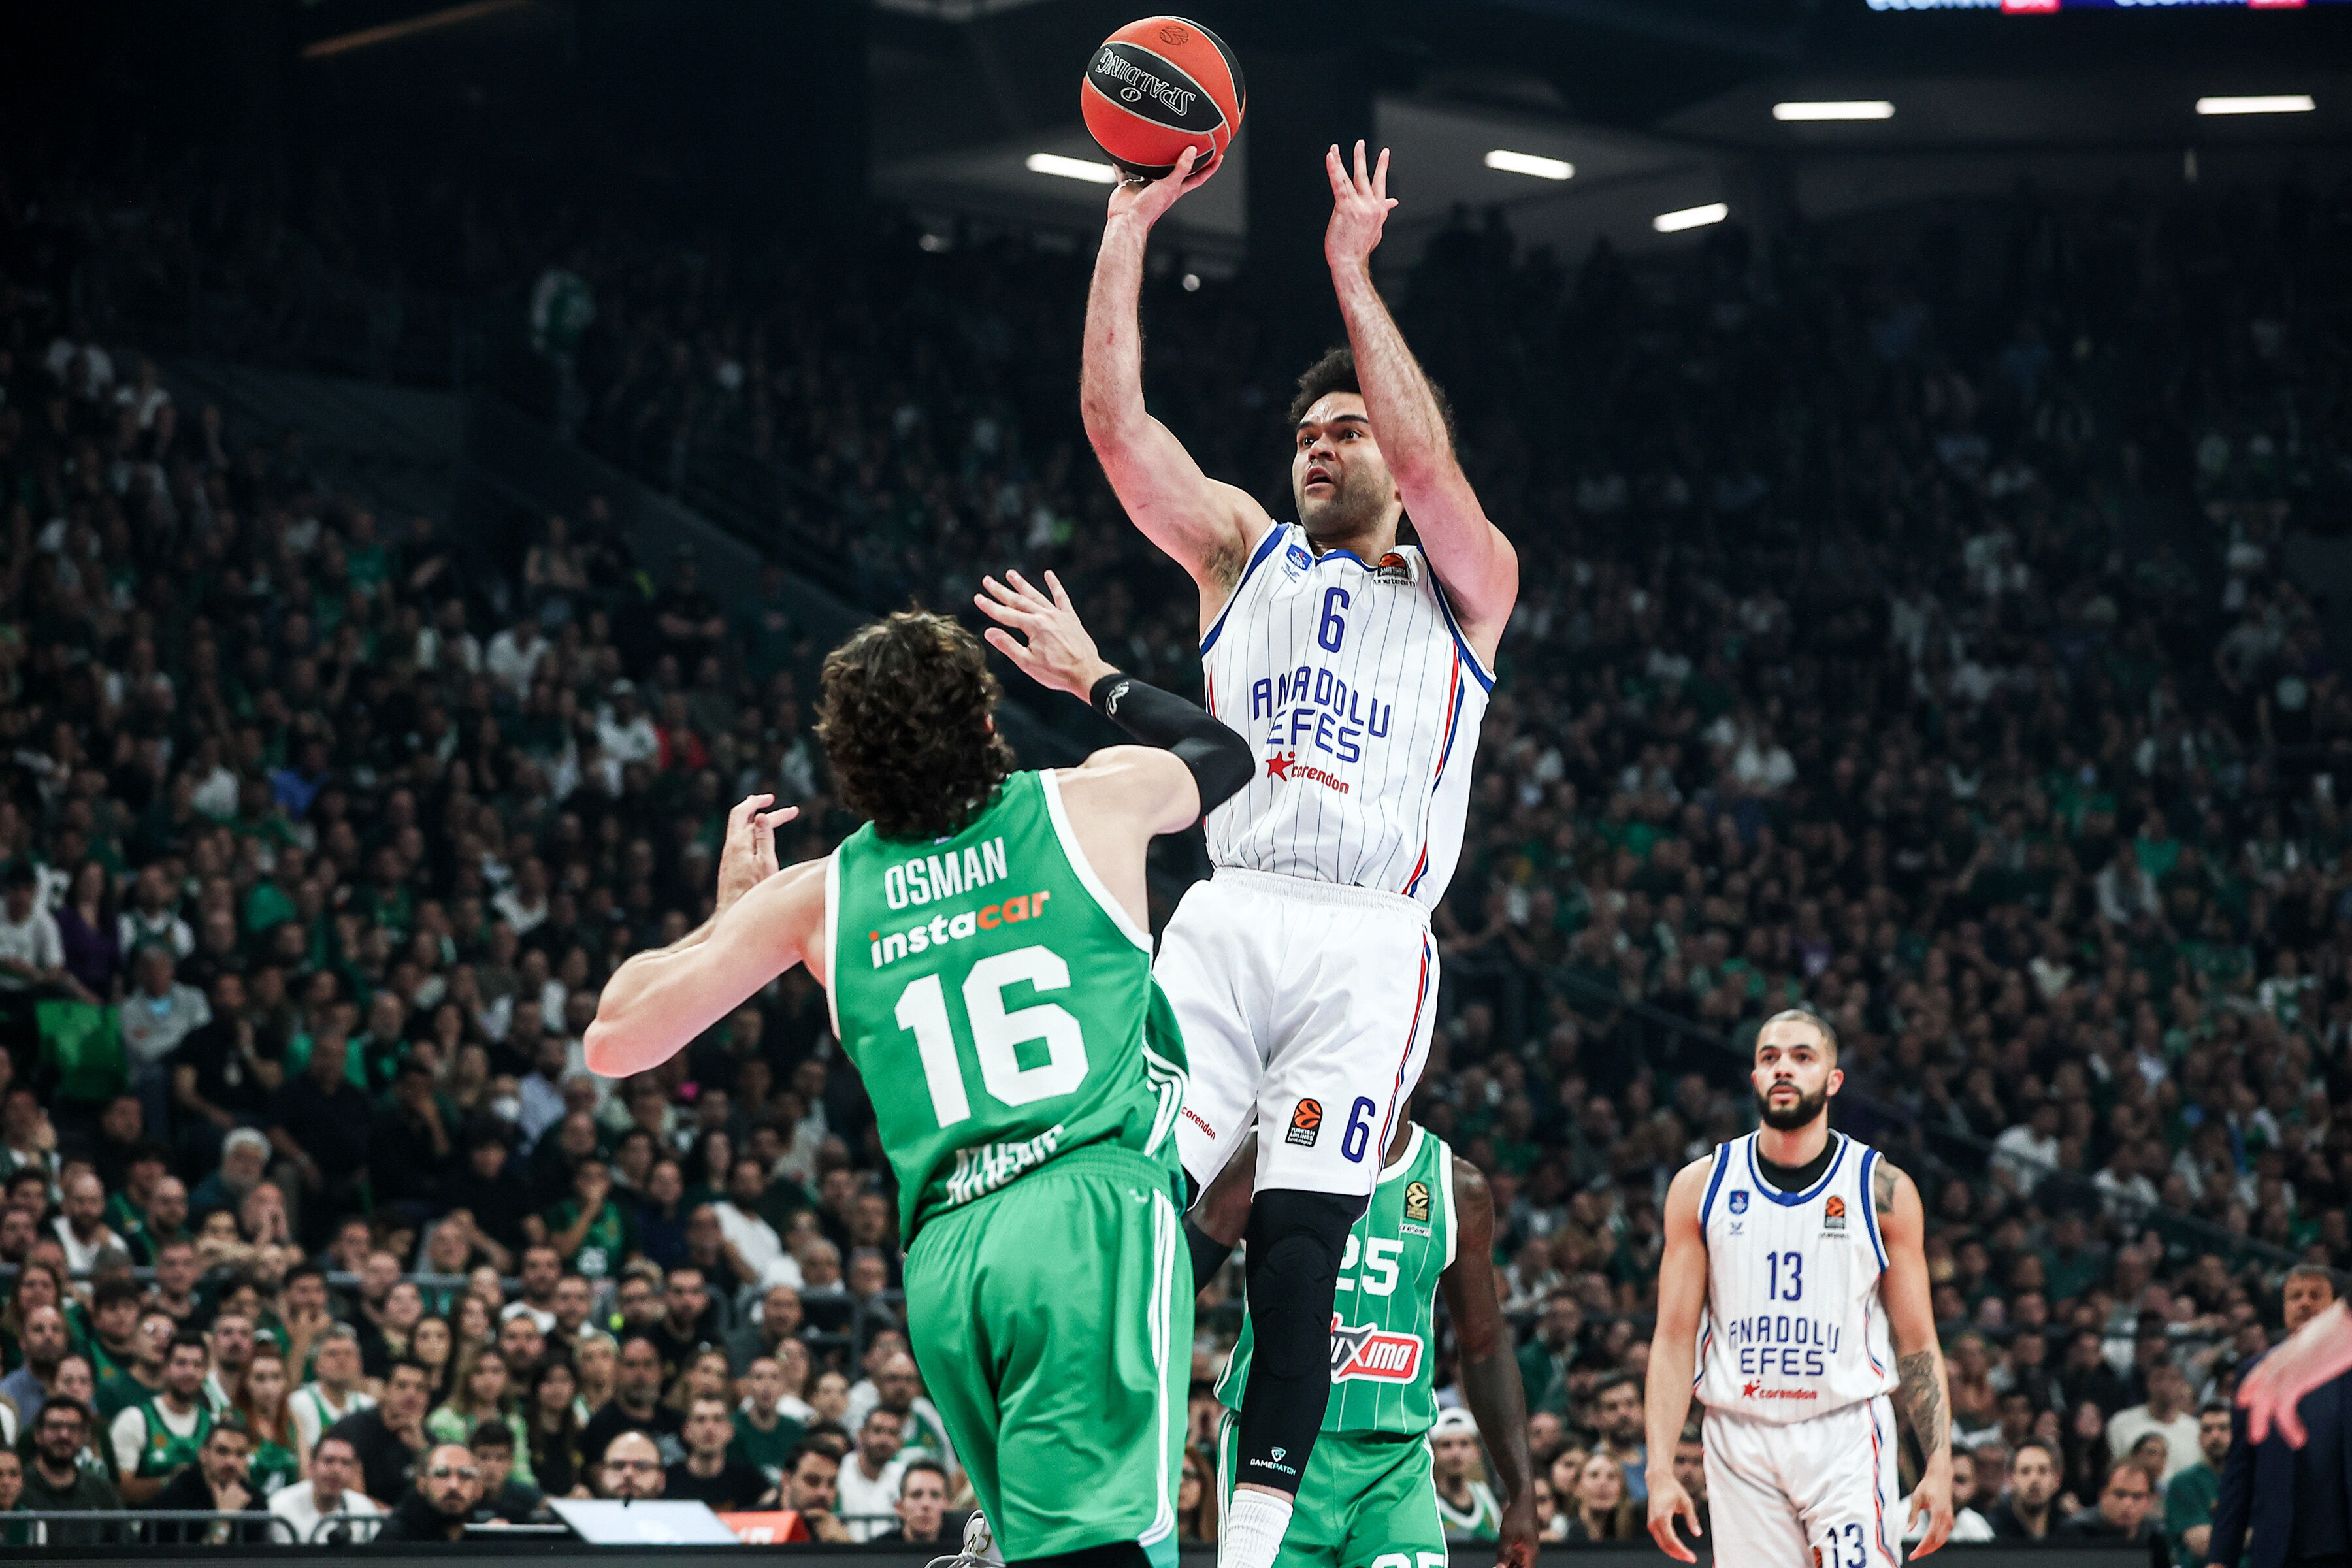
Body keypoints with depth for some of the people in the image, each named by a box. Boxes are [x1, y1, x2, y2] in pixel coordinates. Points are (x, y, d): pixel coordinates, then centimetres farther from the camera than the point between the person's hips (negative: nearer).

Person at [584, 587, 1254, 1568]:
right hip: (1095, 1213, -4)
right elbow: (1226, 753, 34)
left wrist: (731, 911, 34)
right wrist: (1091, 675, 49)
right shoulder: (1096, 803, 10)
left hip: (943, 1256, 4)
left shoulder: (819, 897, 15)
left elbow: (613, 1039, 20)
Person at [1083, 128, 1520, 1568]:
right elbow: (1115, 420, 10)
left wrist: (1353, 276, -9)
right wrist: (1130, 228, 4)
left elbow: (1426, 462, -8)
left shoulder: (1464, 587, 13)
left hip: (1366, 947, -2)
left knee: (1297, 1262, -10)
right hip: (1227, 922, 2)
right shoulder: (1243, 554, 21)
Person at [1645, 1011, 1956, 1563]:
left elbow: (1917, 1342, 4)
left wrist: (1939, 1465, -6)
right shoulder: (1701, 1186, 5)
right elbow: (1674, 1338, 4)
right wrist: (1660, 1470, -5)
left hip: (1847, 1437, -2)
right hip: (1740, 1441, 2)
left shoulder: (1884, 1190, 2)